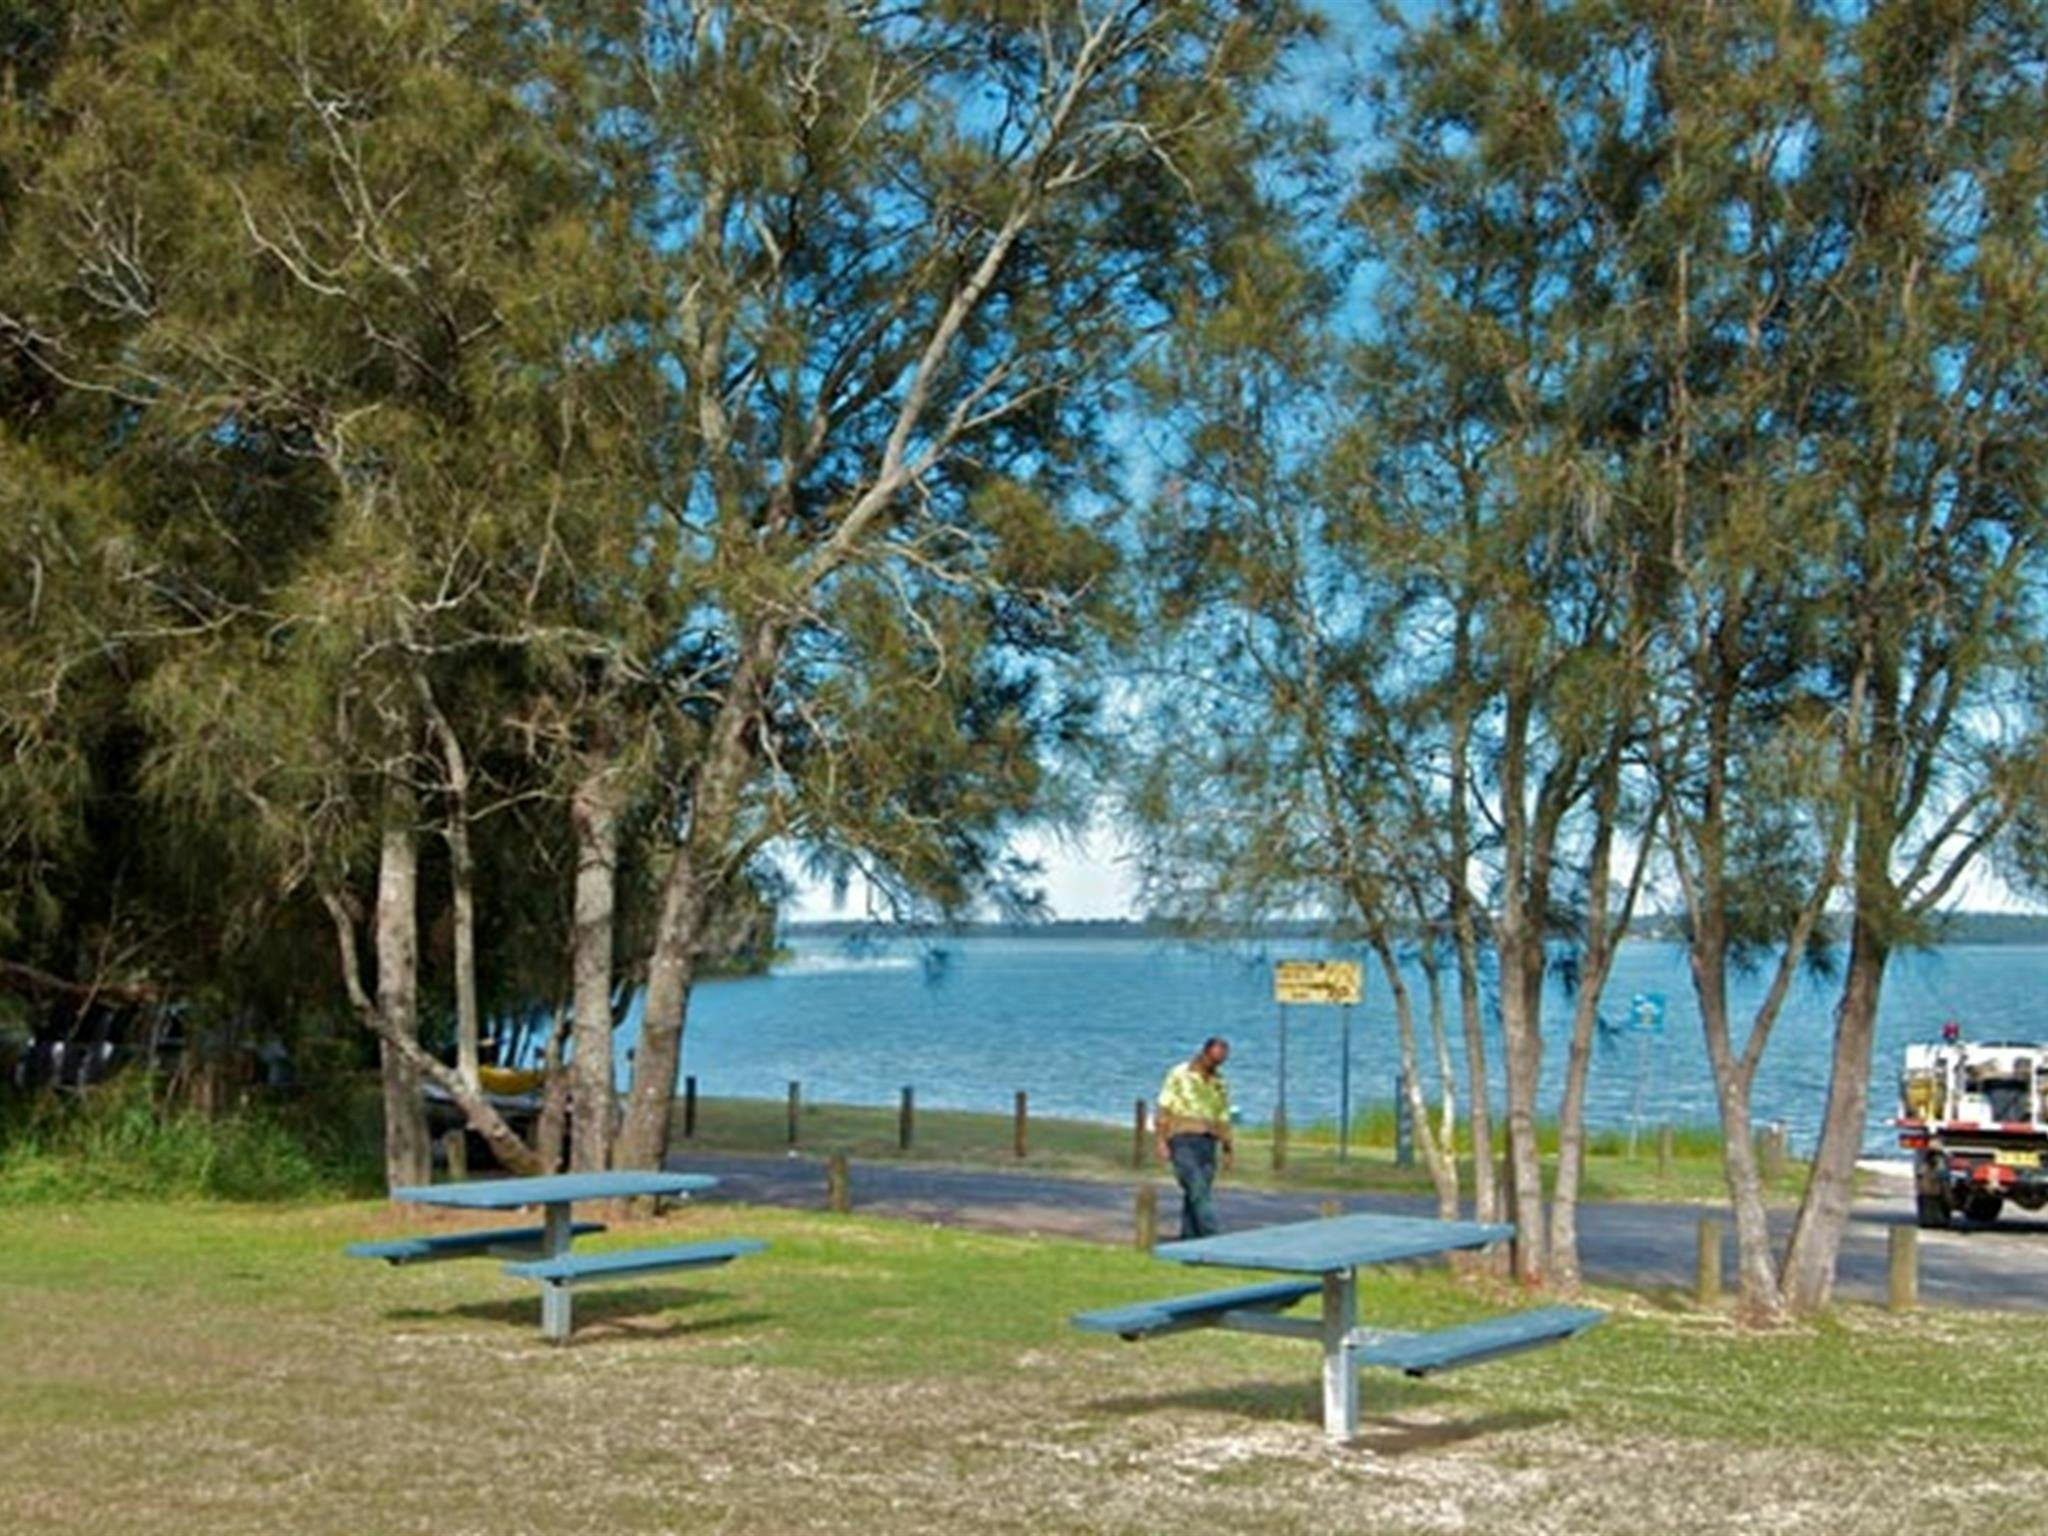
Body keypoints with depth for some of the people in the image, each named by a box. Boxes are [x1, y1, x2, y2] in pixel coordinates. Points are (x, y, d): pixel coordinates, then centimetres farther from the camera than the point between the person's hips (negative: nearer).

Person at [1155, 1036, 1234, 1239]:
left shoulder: (1219, 1083, 16)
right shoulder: (1180, 1075, 0)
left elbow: (1222, 1119, 20)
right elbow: (1164, 1108, -3)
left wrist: (1228, 1149, 17)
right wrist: (1161, 1141, -10)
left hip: (1207, 1143, 5)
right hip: (1183, 1140, -5)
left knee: (1194, 1197, 3)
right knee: (1198, 1191, -16)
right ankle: (1213, 1238, -23)